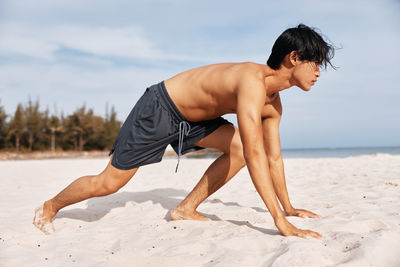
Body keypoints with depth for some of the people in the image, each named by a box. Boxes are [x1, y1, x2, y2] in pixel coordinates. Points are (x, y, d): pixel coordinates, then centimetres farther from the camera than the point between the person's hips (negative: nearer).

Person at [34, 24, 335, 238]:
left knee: (238, 146, -10)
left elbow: (274, 157, 7)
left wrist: (288, 207, 7)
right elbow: (255, 155, -39)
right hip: (158, 108, -8)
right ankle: (50, 206, 27)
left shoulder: (273, 102, -2)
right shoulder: (252, 80, -32)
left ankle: (187, 208, 2)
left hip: (189, 117, 8)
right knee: (110, 182, 0)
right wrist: (281, 222, -37)